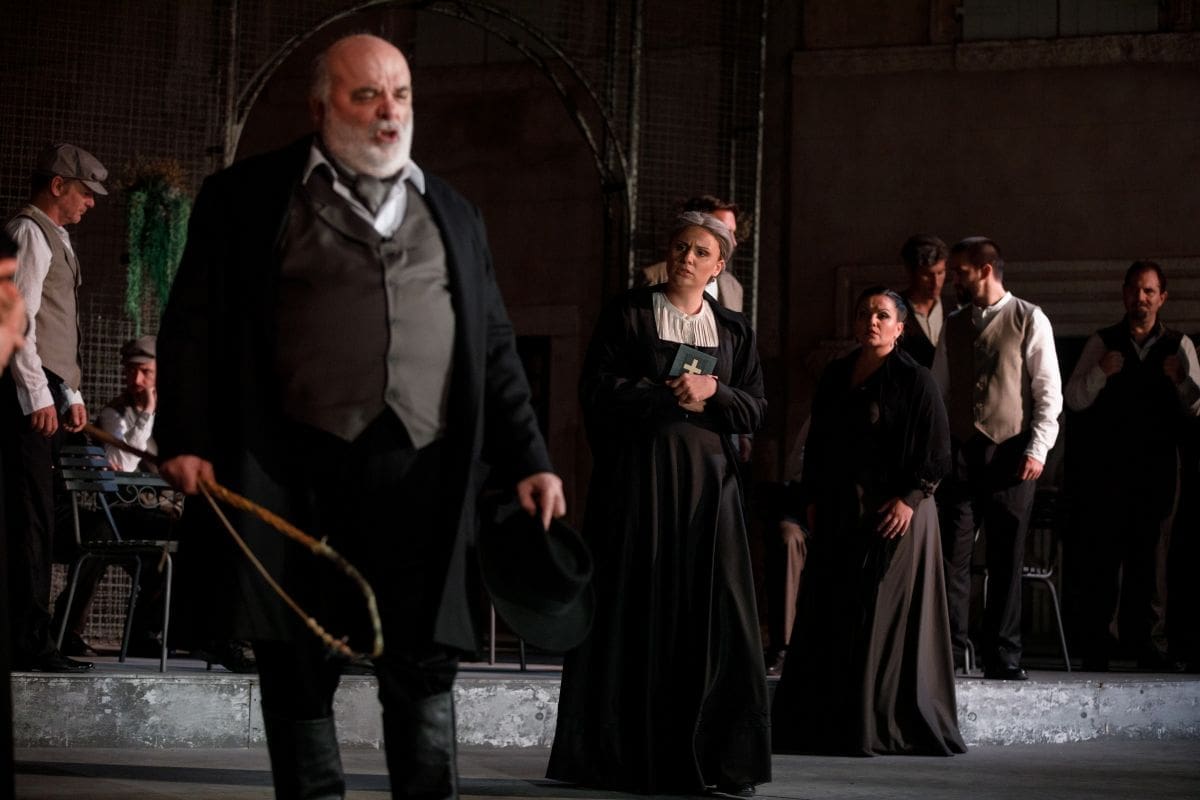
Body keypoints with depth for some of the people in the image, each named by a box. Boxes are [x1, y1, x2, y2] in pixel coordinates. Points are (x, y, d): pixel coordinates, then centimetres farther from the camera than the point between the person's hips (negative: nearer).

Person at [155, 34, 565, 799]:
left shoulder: (452, 213, 19)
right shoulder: (247, 198, 6)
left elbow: (495, 348, 19)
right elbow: (196, 324, 2)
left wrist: (528, 460, 12)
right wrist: (186, 439, -8)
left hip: (420, 471, 2)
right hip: (299, 473, -2)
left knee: (424, 667, -1)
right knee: (300, 672, 2)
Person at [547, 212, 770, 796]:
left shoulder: (734, 331, 14)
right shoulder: (628, 314, 5)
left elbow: (755, 408, 9)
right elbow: (598, 391, -5)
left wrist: (712, 393, -10)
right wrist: (674, 398, -11)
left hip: (708, 483, 2)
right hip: (638, 474, -2)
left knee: (711, 614, -4)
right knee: (635, 610, -3)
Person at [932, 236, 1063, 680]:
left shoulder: (1029, 321, -1)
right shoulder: (953, 325, 13)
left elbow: (1049, 391, -4)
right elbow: (938, 391, 15)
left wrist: (1037, 450, -11)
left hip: (1010, 453, -3)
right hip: (959, 451, 4)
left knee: (1006, 560, 1)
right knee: (951, 556, -2)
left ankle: (1003, 657, 7)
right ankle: (949, 650, 2)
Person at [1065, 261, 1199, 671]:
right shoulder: (1102, 344, 7)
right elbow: (1074, 400, 1)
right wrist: (1100, 373, -16)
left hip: (1158, 465, 1)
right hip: (1108, 464, -1)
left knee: (1153, 551, 1)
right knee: (1102, 552, -3)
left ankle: (1148, 641, 5)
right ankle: (1094, 647, 0)